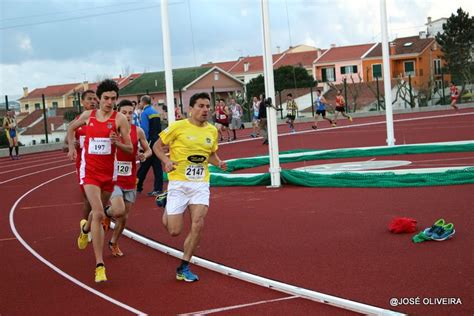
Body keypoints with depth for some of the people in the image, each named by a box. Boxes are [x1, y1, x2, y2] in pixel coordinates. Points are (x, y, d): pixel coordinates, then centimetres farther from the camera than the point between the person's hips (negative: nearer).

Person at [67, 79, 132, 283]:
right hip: (90, 171, -1)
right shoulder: (88, 115, 0)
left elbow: (129, 149, -6)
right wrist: (71, 147, 10)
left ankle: (85, 228, 61)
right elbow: (71, 128, 22)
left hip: (109, 171, 1)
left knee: (98, 211, 22)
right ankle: (99, 265, -14)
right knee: (99, 214, -16)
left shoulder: (119, 119, -7)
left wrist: (117, 142, -25)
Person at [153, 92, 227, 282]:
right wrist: (166, 161, -17)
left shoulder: (212, 131, 7)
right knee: (174, 231, -3)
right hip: (178, 183, -3)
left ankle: (184, 268, 3)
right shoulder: (178, 127, -8)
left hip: (201, 183, 3)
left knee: (198, 225, -14)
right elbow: (157, 146, 1)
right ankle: (167, 210, 35)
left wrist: (218, 163, 0)